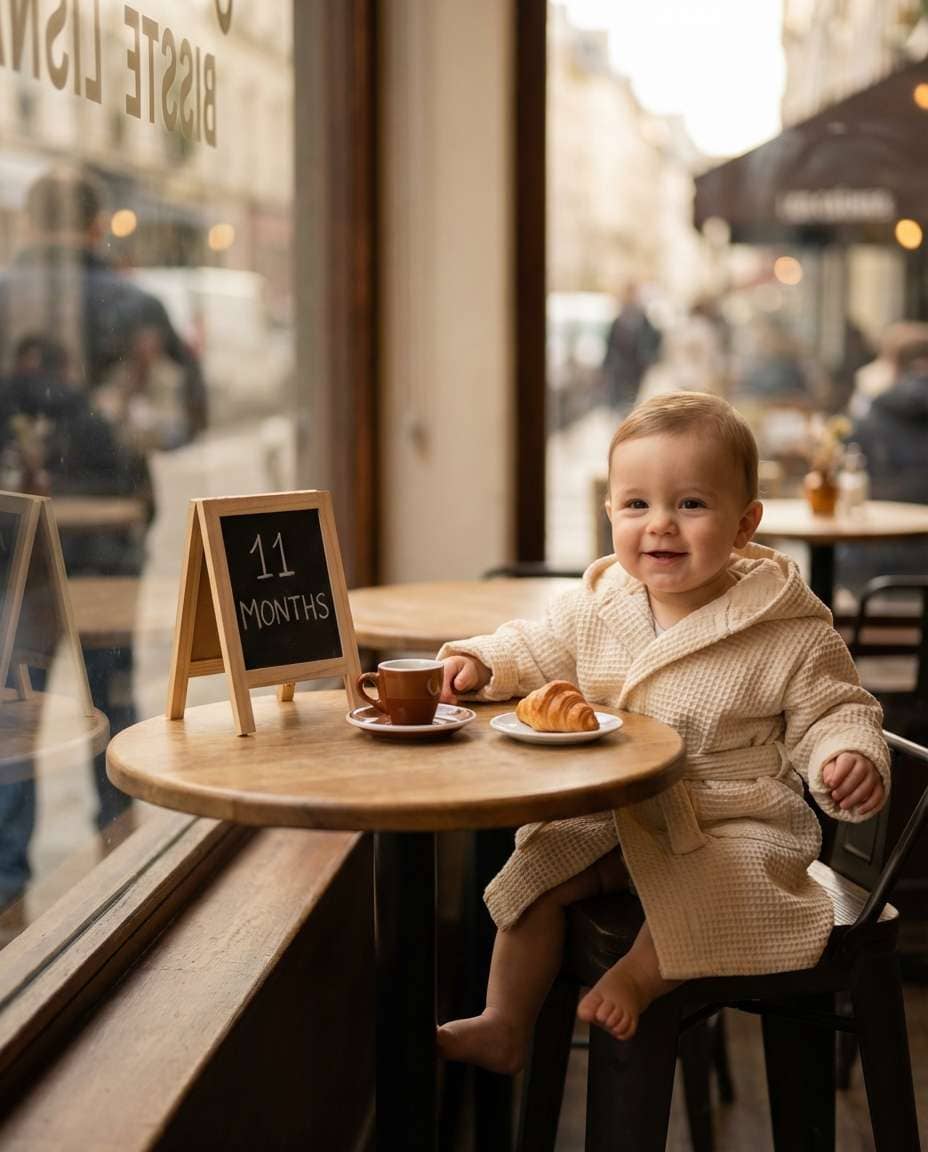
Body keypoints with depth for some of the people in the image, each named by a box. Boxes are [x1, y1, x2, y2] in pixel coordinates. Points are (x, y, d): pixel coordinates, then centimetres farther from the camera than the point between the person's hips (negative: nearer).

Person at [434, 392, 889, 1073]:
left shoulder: (792, 633, -15)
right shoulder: (597, 605, -2)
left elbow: (832, 713, -6)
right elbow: (539, 649, 13)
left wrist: (851, 757, -27)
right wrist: (482, 663, -6)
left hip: (735, 824, -4)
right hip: (609, 817, 5)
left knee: (708, 890, -32)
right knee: (534, 873, -3)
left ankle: (638, 978, -8)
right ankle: (504, 1025, 8)